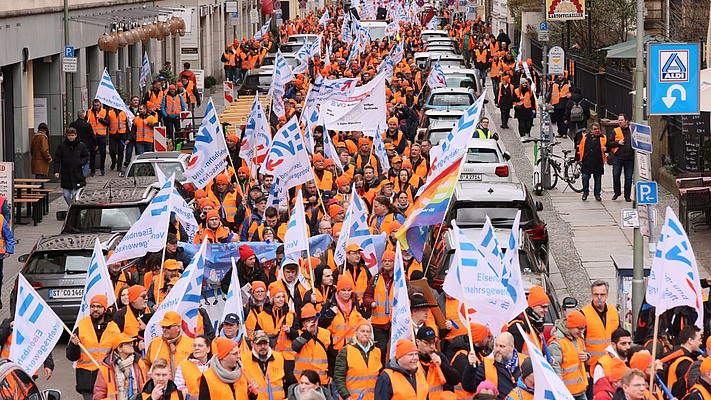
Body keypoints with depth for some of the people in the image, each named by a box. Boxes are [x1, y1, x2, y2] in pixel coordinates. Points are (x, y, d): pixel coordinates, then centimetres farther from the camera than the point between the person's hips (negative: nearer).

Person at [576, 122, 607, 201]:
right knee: (585, 177, -2)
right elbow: (579, 148, 9)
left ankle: (597, 193, 21)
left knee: (598, 179, 7)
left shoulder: (603, 138, 3)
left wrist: (606, 149, -17)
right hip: (586, 163, 0)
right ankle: (585, 192, 18)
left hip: (598, 164, 0)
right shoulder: (585, 138, 4)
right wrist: (577, 159, 7)